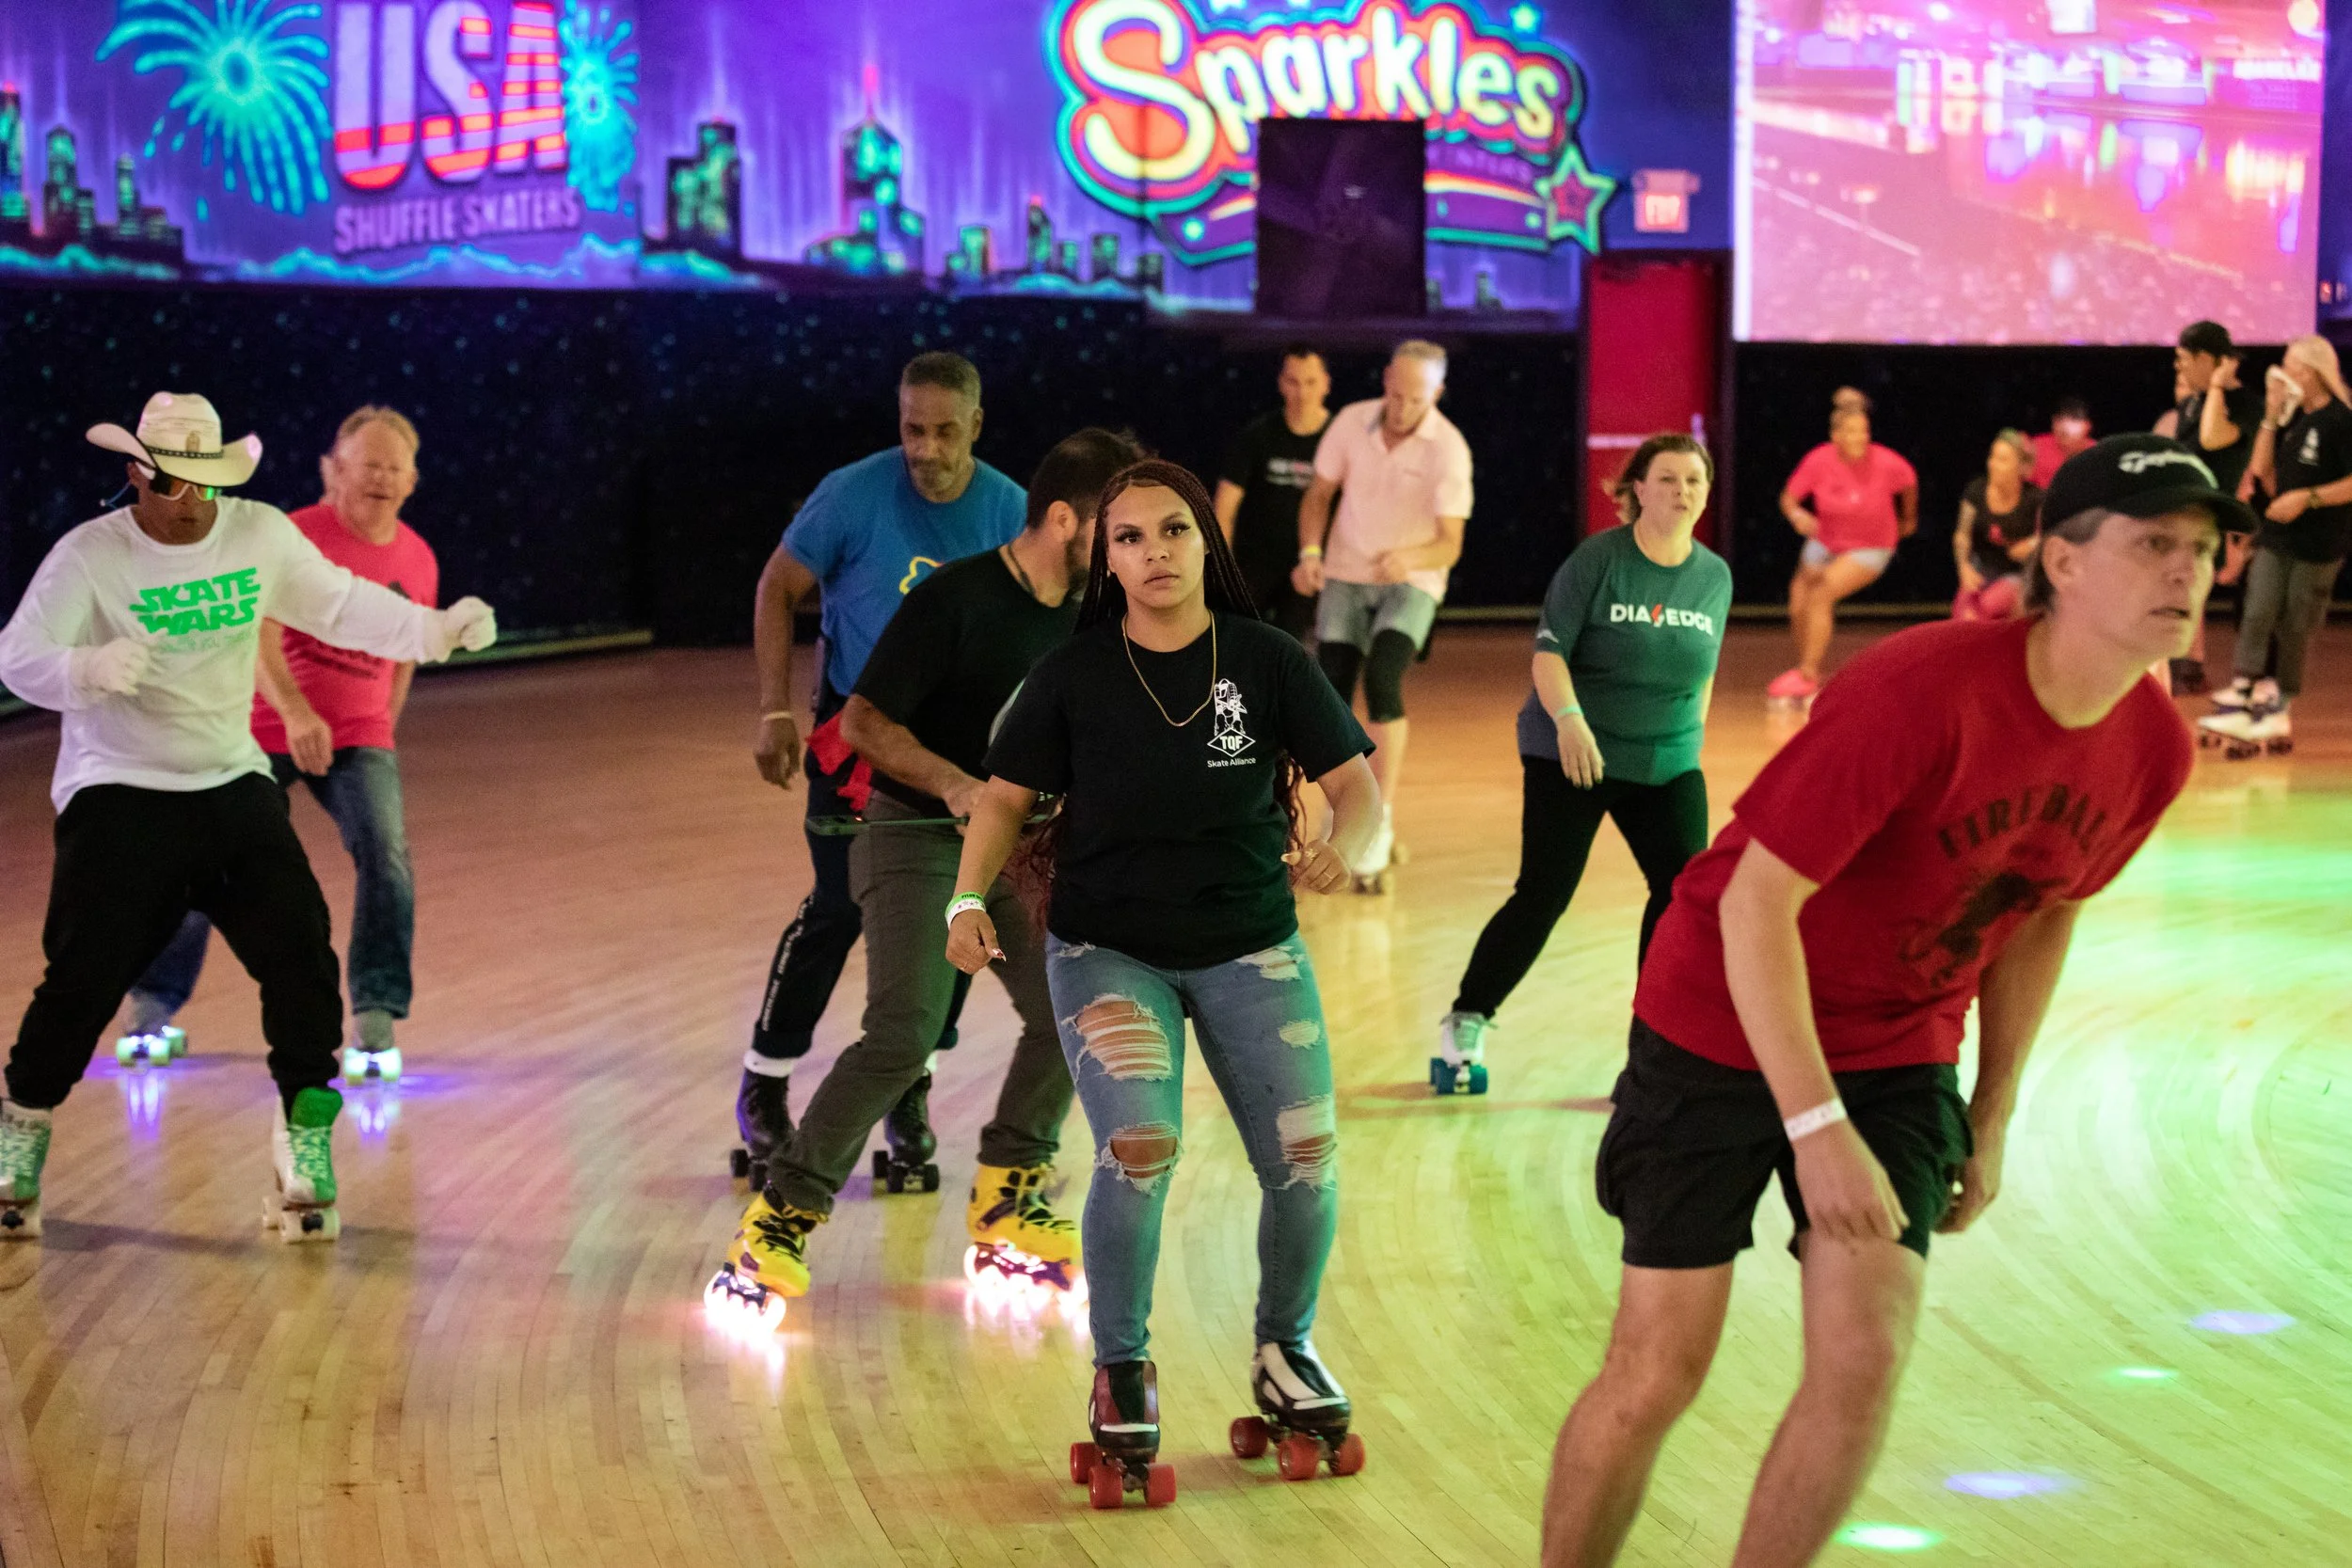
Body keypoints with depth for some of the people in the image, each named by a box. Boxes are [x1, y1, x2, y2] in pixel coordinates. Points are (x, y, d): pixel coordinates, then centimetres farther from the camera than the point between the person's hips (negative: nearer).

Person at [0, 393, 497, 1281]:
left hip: (234, 787, 4)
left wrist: (435, 629, -4)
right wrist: (91, 669, -41)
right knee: (83, 981, -9)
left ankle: (306, 1146, 10)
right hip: (118, 798, -4)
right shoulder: (89, 556, -13)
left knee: (301, 956, -5)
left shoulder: (261, 535, -1)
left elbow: (338, 606, 9)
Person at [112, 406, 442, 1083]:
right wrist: (296, 712, -43)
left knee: (386, 858, -20)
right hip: (264, 733, -2)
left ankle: (375, 1024, -16)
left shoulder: (418, 560, 2)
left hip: (358, 740, 2)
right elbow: (260, 631, -29)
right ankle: (151, 1009, 22)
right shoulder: (298, 537, -15)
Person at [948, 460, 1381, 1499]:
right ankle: (1121, 1370, 2)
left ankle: (1284, 1350, 23)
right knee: (1139, 1150, -22)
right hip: (1108, 952, -1)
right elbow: (1006, 796, -2)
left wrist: (1343, 849, -29)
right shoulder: (1072, 675, -6)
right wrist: (969, 898, -19)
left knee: (1307, 1163, -8)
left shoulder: (1266, 661, -6)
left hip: (1251, 950, 1)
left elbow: (1356, 783, -7)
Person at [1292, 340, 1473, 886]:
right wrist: (1310, 553, -11)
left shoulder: (1448, 448, -16)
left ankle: (1380, 823, -21)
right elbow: (1319, 494, 6)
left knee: (1382, 679, -27)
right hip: (1345, 578, 3)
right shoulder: (1352, 422, -7)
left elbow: (1450, 546, -17)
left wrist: (1409, 558, -38)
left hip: (1411, 582, -3)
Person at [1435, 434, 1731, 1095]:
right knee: (1544, 894, -5)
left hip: (1667, 767, 4)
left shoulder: (1715, 576, 3)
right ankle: (1465, 1026, 11)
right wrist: (1568, 718, -31)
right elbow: (1549, 650, -16)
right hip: (1572, 758, -4)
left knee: (1685, 888, -9)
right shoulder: (1599, 559, -12)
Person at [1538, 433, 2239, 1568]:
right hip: (1722, 1035, -5)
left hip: (1899, 1058, 5)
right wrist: (1816, 1128, -29)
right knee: (1658, 1372, -2)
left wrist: (1992, 1120, 13)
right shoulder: (1924, 690, -29)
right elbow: (1755, 900, -26)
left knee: (1864, 1363, -9)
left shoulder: (2153, 749, -7)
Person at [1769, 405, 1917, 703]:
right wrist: (1797, 515, -34)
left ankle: (1806, 674, -11)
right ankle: (1810, 679, 24)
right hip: (1825, 542, 3)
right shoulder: (1819, 460, -20)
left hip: (1870, 548, -3)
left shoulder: (1886, 464, -23)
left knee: (1820, 594, -22)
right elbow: (1788, 498, -11)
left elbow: (1910, 483, 0)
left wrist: (1909, 519, 15)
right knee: (1799, 607, 0)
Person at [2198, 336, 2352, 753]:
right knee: (2257, 615, -7)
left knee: (2295, 627, 3)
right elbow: (2262, 470, 10)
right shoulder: (2293, 418, 12)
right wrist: (2271, 417, 3)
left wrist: (2307, 498, -21)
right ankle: (2240, 707, -13)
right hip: (2276, 535, 6)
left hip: (2318, 544, -6)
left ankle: (2279, 711, 13)